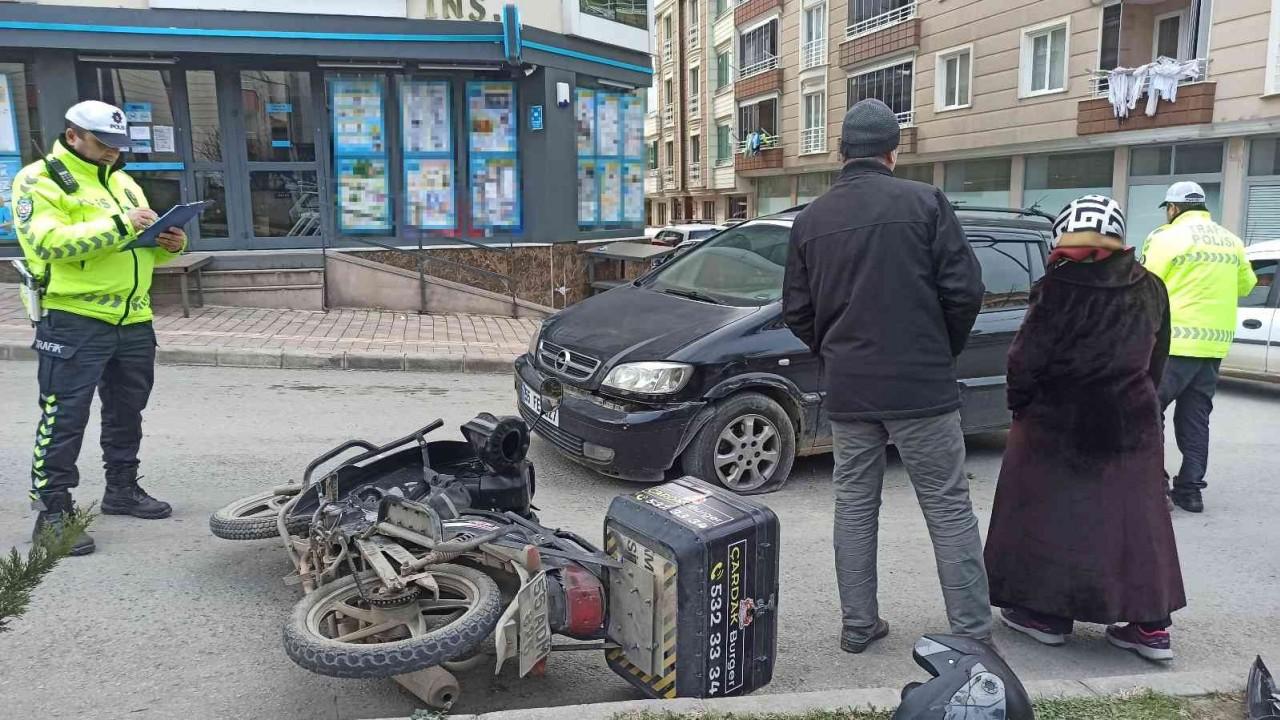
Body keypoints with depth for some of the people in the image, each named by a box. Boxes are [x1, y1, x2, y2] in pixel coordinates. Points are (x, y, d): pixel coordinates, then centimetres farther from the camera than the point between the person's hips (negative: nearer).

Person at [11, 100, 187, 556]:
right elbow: (49, 241, -20)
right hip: (74, 322, -7)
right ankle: (52, 509, 5)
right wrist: (119, 226, -25)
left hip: (133, 321, 7)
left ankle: (122, 488, 31)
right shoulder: (38, 180, -5)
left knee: (126, 411, 16)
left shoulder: (123, 183, 17)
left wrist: (169, 243, -3)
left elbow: (142, 245, 20)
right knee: (65, 418, -4)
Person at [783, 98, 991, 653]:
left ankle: (859, 624, 19)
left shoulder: (811, 219, 5)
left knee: (854, 505, 13)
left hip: (847, 390, 3)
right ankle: (972, 630, 12)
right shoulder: (924, 202, -5)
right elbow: (964, 289, -7)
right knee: (949, 508, 6)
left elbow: (797, 311, 7)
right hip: (922, 384, -3)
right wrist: (945, 352, 9)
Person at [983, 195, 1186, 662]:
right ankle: (1151, 623, 18)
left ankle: (1047, 613, 17)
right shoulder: (1150, 289, 5)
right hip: (1134, 422, 6)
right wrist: (1135, 402, 19)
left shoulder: (1062, 286, -16)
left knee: (1052, 513, 8)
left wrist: (1019, 404, 1)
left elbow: (1027, 357, -14)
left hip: (1060, 421, -6)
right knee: (1133, 518, 13)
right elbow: (1156, 361, 11)